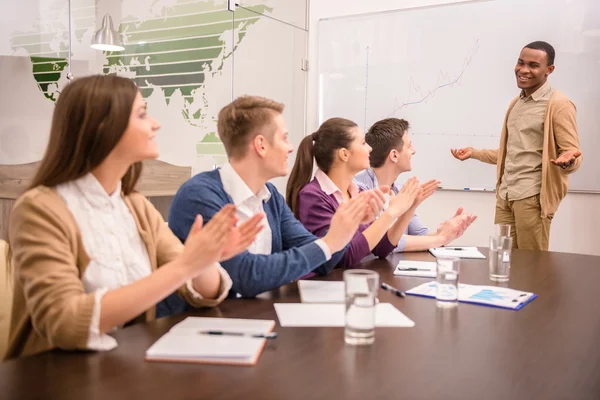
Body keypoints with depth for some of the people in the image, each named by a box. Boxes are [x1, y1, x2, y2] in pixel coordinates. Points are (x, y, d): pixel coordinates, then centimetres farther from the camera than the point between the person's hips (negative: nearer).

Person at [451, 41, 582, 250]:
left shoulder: (559, 104, -6)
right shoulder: (515, 103, 17)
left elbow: (573, 155, -10)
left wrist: (567, 160, -33)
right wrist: (474, 153, 22)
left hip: (533, 197, -7)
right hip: (505, 195, 7)